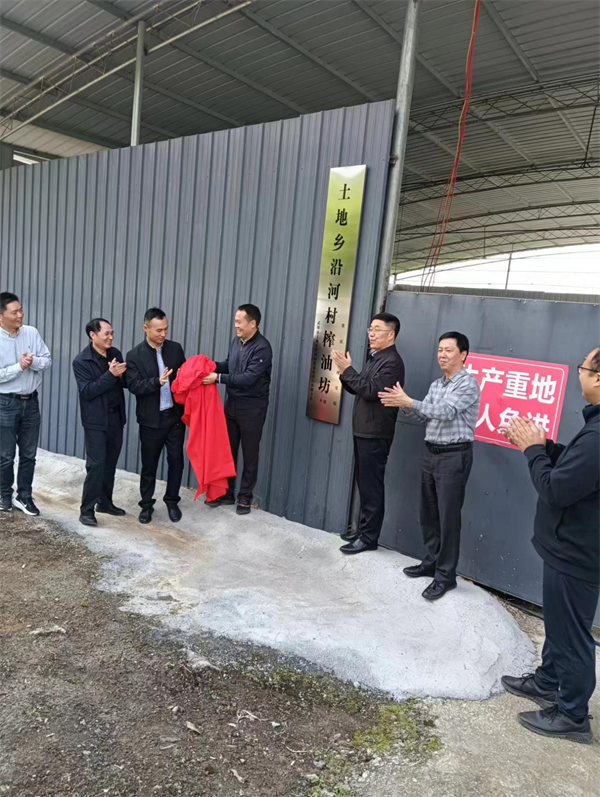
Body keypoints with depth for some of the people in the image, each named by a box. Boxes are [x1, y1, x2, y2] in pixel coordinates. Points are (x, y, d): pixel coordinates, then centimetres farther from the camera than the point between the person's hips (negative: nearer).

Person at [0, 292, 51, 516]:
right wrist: (19, 366, -20)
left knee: (29, 454, 11)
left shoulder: (32, 333, 0)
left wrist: (34, 362, -18)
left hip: (31, 402, 4)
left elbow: (48, 360, 1)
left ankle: (24, 496, 24)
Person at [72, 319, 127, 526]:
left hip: (116, 417, 6)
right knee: (96, 465, -6)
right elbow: (87, 391, -19)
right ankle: (86, 510, 5)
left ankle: (105, 502, 27)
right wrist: (110, 375, -26)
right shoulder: (81, 361, -12)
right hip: (96, 421, -6)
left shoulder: (116, 354, 5)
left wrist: (121, 375, -14)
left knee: (110, 464, 14)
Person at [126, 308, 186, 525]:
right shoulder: (134, 355, -6)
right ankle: (146, 504, 27)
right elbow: (134, 386, -14)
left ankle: (172, 501, 27)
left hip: (175, 415, 2)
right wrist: (157, 381, -29)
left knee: (176, 460, 8)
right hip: (151, 419, -2)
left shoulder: (175, 348, 3)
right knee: (149, 464, 10)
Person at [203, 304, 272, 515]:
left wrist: (218, 378, -25)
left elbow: (248, 377, -26)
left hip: (252, 408, -7)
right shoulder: (236, 341, 5)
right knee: (227, 450, 14)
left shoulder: (262, 348, -19)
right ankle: (226, 492, 29)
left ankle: (245, 497, 20)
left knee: (249, 454, 6)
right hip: (231, 404, 7)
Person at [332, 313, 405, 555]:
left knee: (371, 486, -2)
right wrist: (344, 372, -1)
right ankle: (363, 530, 26)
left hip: (375, 434, -9)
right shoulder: (374, 358, 16)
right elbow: (358, 389, 16)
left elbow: (371, 391, -23)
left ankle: (369, 538, 6)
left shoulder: (392, 362, -13)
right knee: (364, 484, 15)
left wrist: (347, 369, -17)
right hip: (363, 431, 9)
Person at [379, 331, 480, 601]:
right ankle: (431, 562, 29)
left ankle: (446, 575, 9)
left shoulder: (468, 383, -11)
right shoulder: (436, 384, 14)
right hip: (431, 453, 8)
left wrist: (408, 401, -30)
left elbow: (445, 411, -24)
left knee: (448, 517, -1)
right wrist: (403, 404, -6)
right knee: (428, 513, 14)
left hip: (454, 456, -8)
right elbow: (424, 416, 12)